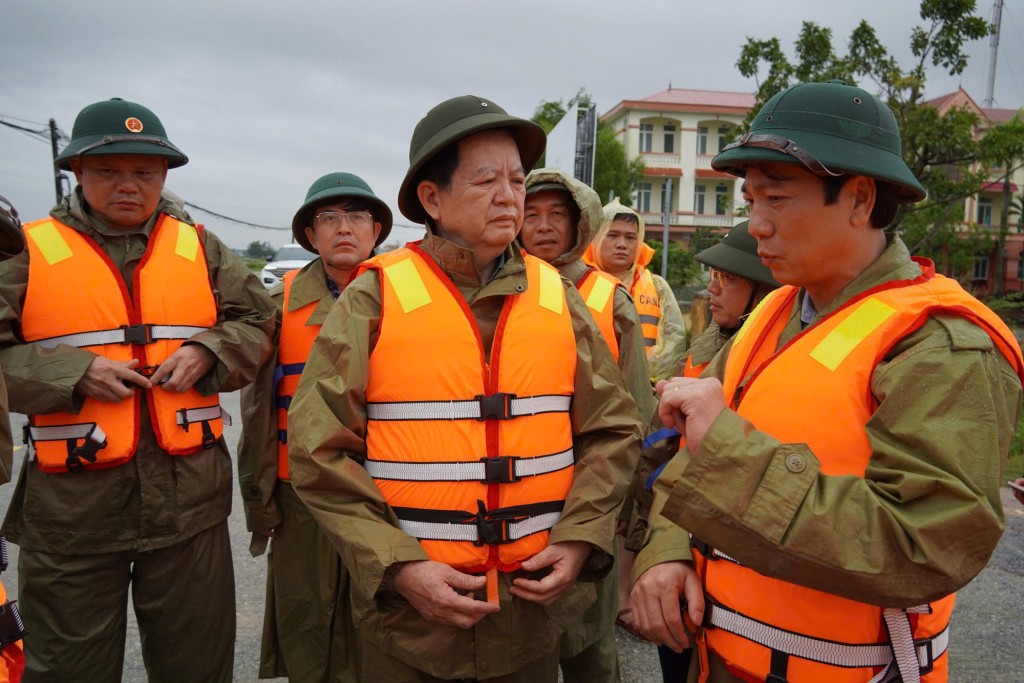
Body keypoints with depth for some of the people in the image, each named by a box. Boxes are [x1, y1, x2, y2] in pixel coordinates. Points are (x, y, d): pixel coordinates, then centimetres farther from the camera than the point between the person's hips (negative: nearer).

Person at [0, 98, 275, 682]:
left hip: (190, 500, 2)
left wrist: (206, 352, -7)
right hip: (71, 508, -1)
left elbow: (259, 321, 10)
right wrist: (74, 372, -14)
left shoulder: (200, 248, 7)